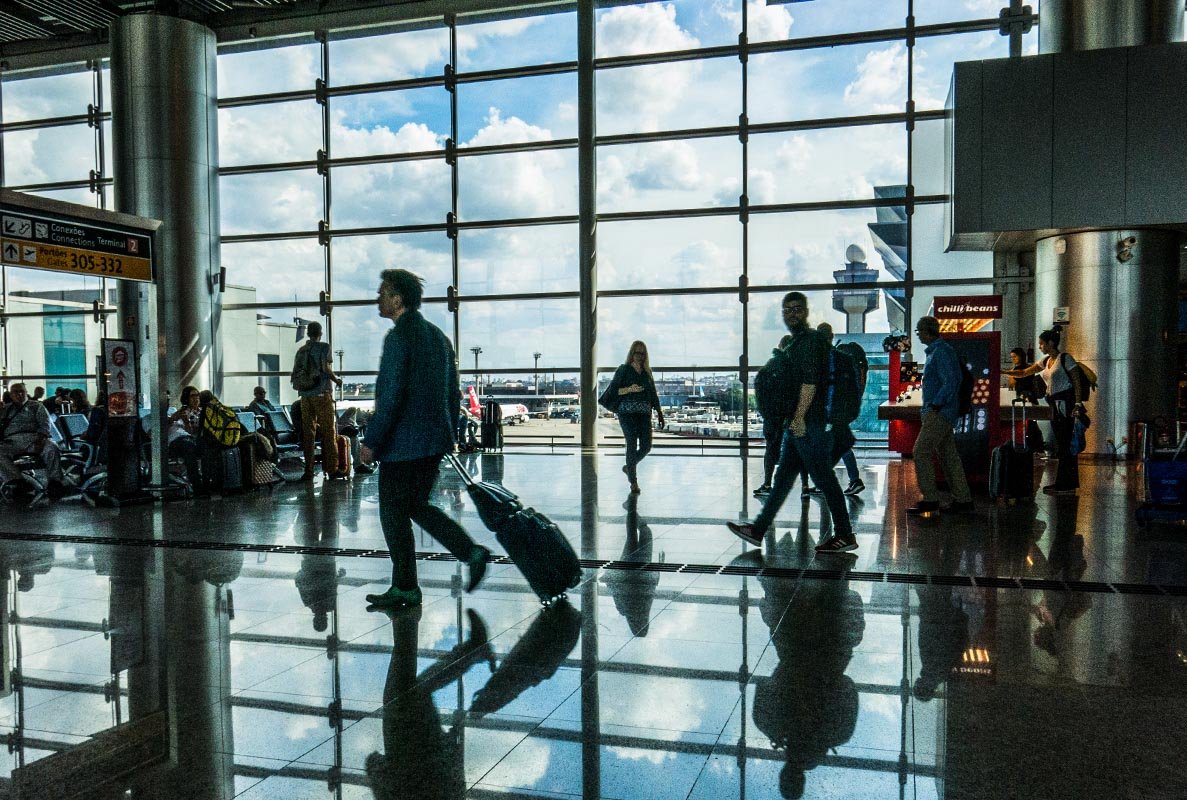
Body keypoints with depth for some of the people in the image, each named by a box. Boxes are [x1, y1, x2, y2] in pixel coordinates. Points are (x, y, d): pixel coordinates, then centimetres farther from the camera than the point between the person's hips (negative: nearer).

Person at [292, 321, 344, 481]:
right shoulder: (324, 347, -3)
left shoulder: (301, 350, 11)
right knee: (329, 432, 0)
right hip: (322, 394, -5)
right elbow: (326, 368, -13)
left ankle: (308, 471, 6)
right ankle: (332, 469, -2)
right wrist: (337, 380, 3)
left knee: (308, 433, 6)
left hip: (305, 396, 5)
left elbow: (295, 373, 13)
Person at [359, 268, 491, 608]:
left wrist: (371, 441, -15)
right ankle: (472, 552, 9)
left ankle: (404, 588, 14)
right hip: (435, 441, 9)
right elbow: (453, 393, 16)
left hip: (403, 444, -8)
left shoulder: (398, 337, -14)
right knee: (417, 506, 20)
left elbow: (392, 397, -21)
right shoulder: (437, 335, 12)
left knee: (393, 514, 5)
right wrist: (446, 434, 22)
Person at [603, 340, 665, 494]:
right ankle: (633, 482, -7)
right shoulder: (623, 370, 4)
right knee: (632, 445, -13)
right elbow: (612, 391, -1)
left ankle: (629, 466, 24)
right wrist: (629, 389, -15)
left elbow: (653, 395, 19)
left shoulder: (647, 372, 17)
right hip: (627, 411, -4)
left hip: (644, 412, 4)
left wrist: (660, 414, 14)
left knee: (646, 446, -4)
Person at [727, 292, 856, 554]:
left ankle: (845, 536, 5)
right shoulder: (797, 342, 20)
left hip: (810, 425, -10)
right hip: (798, 425, 10)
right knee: (783, 478, 11)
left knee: (824, 479, -4)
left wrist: (799, 417, -22)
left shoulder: (809, 340, -11)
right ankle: (758, 530, 15)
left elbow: (810, 381, -20)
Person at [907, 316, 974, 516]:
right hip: (939, 412, 10)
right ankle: (963, 499, 15)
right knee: (948, 455, 11)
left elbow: (951, 382, -21)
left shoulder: (942, 352, -14)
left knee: (921, 452, -10)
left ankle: (930, 499, -6)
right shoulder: (934, 351, 18)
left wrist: (934, 406, -20)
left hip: (939, 413, -10)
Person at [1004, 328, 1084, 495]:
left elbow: (1077, 381, -11)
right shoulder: (1045, 361, 14)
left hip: (1066, 404, -8)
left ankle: (1065, 485, -5)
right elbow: (1024, 373, 15)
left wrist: (1077, 404, -17)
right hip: (1055, 405, 8)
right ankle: (1067, 484, 14)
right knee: (1061, 445, 9)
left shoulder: (1065, 358, -9)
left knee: (1065, 445, -8)